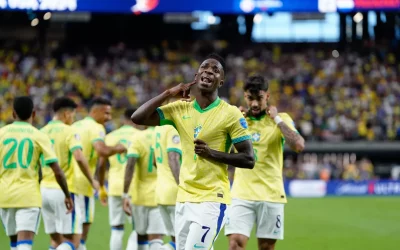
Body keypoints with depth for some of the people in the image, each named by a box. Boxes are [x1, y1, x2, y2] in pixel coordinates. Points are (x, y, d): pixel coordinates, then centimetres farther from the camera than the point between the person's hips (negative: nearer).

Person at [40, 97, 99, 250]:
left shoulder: (42, 132, 10)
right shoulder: (69, 131, -8)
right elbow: (79, 157, -21)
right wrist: (92, 181, -10)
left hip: (44, 190, 7)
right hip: (63, 191, -7)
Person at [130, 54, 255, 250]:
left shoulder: (231, 114, -6)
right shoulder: (180, 109, 7)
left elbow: (249, 159, -7)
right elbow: (137, 118, 0)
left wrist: (212, 153, -18)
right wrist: (169, 93, -3)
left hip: (212, 199, -6)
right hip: (184, 199, 6)